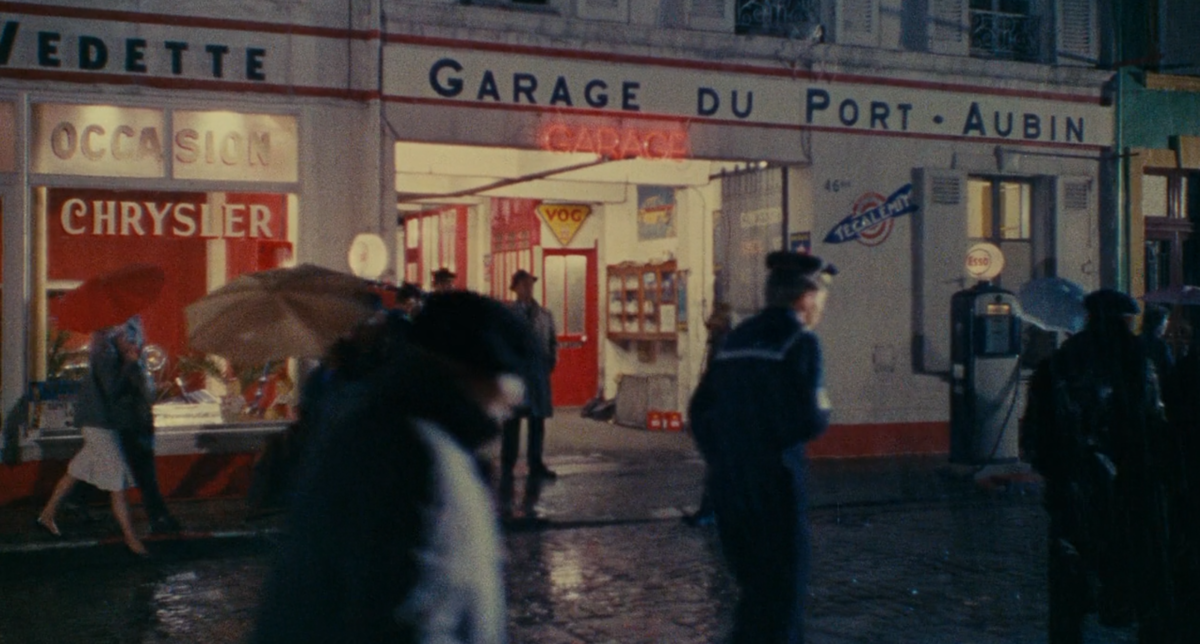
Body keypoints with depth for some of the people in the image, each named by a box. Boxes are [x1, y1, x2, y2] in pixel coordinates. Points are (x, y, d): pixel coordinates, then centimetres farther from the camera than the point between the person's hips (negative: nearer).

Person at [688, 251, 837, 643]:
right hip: (774, 487, -7)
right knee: (782, 599, 3)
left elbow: (700, 410, 14)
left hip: (728, 488, 7)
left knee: (755, 591, 20)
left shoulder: (737, 338, 11)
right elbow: (810, 421, -18)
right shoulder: (799, 341, -11)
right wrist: (823, 409, 3)